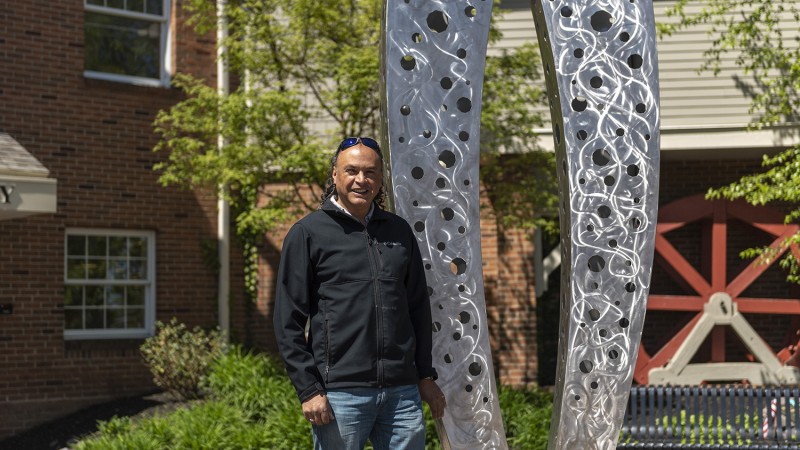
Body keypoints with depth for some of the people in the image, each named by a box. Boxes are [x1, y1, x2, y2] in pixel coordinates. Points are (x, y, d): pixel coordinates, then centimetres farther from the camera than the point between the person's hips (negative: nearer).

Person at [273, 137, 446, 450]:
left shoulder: (399, 231, 13)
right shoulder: (308, 233, 1)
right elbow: (288, 323, -2)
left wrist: (426, 376, 14)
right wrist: (309, 390, -8)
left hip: (402, 393, 4)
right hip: (340, 395, -4)